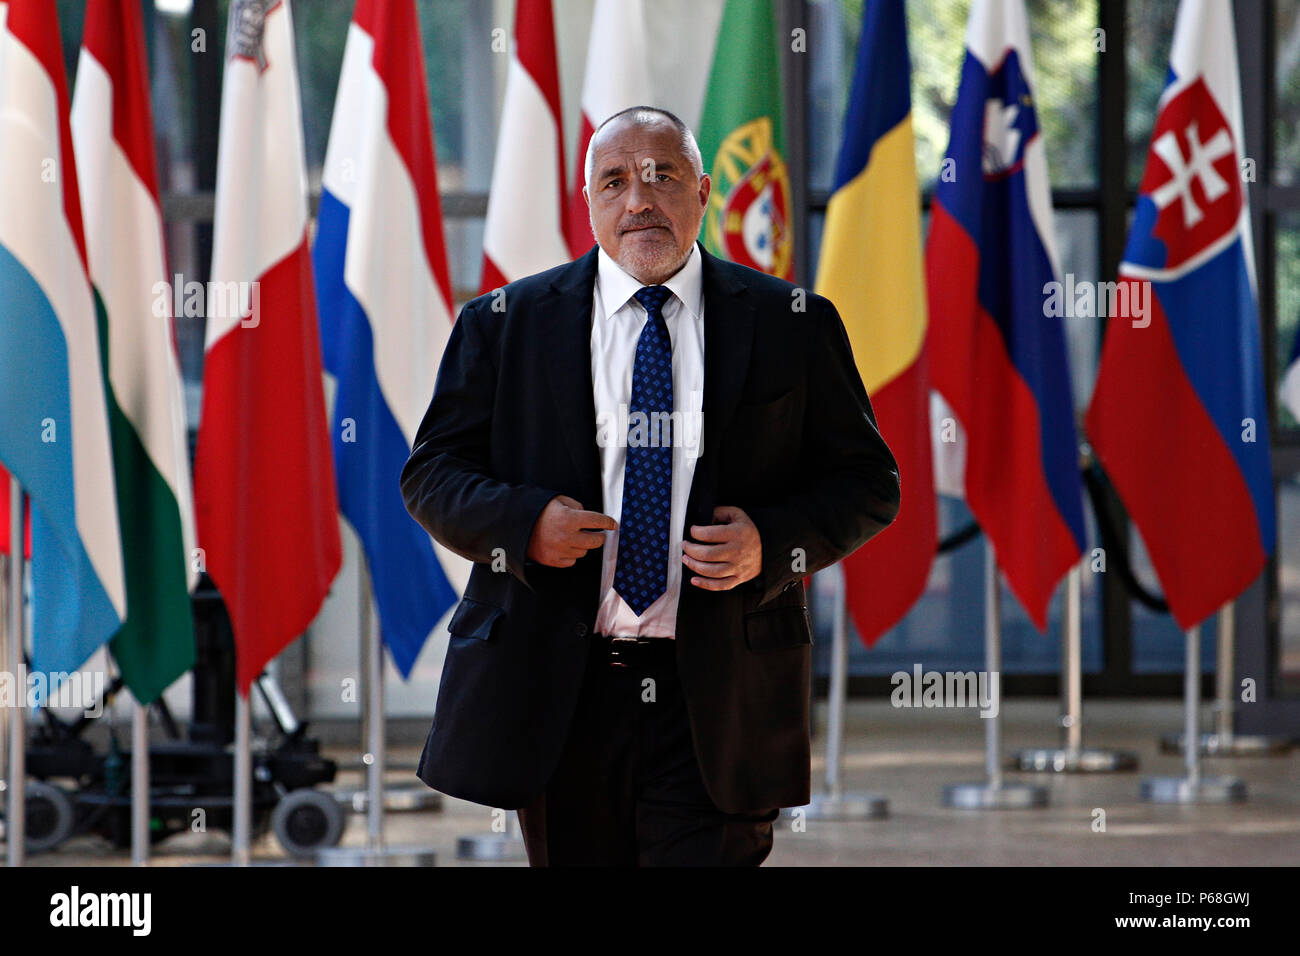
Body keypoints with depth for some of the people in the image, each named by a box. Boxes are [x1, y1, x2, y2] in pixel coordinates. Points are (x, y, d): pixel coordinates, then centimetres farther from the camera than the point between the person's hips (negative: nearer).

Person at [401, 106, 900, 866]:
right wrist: (522, 523, -13)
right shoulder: (505, 324, 8)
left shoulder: (791, 325, 6)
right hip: (561, 701, 1)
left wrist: (773, 543, -12)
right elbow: (433, 475, 8)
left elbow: (867, 484, 8)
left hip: (714, 712, -1)